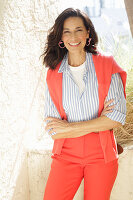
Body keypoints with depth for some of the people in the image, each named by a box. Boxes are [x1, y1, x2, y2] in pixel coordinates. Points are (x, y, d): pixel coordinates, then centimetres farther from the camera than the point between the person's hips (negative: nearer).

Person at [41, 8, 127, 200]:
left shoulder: (107, 65, -3)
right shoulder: (54, 74, 0)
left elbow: (118, 116, -12)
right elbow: (53, 130, -5)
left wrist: (69, 127, -13)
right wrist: (98, 123, -14)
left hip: (101, 155, 0)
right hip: (66, 155, 1)